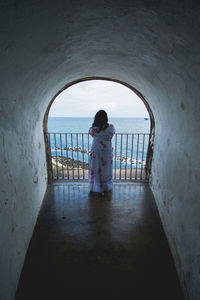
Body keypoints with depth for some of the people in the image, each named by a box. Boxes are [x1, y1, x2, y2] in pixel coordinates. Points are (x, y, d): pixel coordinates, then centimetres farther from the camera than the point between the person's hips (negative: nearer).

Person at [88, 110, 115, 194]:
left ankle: (96, 187, 28)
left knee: (96, 169, 15)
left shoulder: (93, 129, -15)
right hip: (107, 152, 1)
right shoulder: (110, 127, -16)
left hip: (96, 152, 0)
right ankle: (106, 187, 32)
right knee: (106, 169, 17)